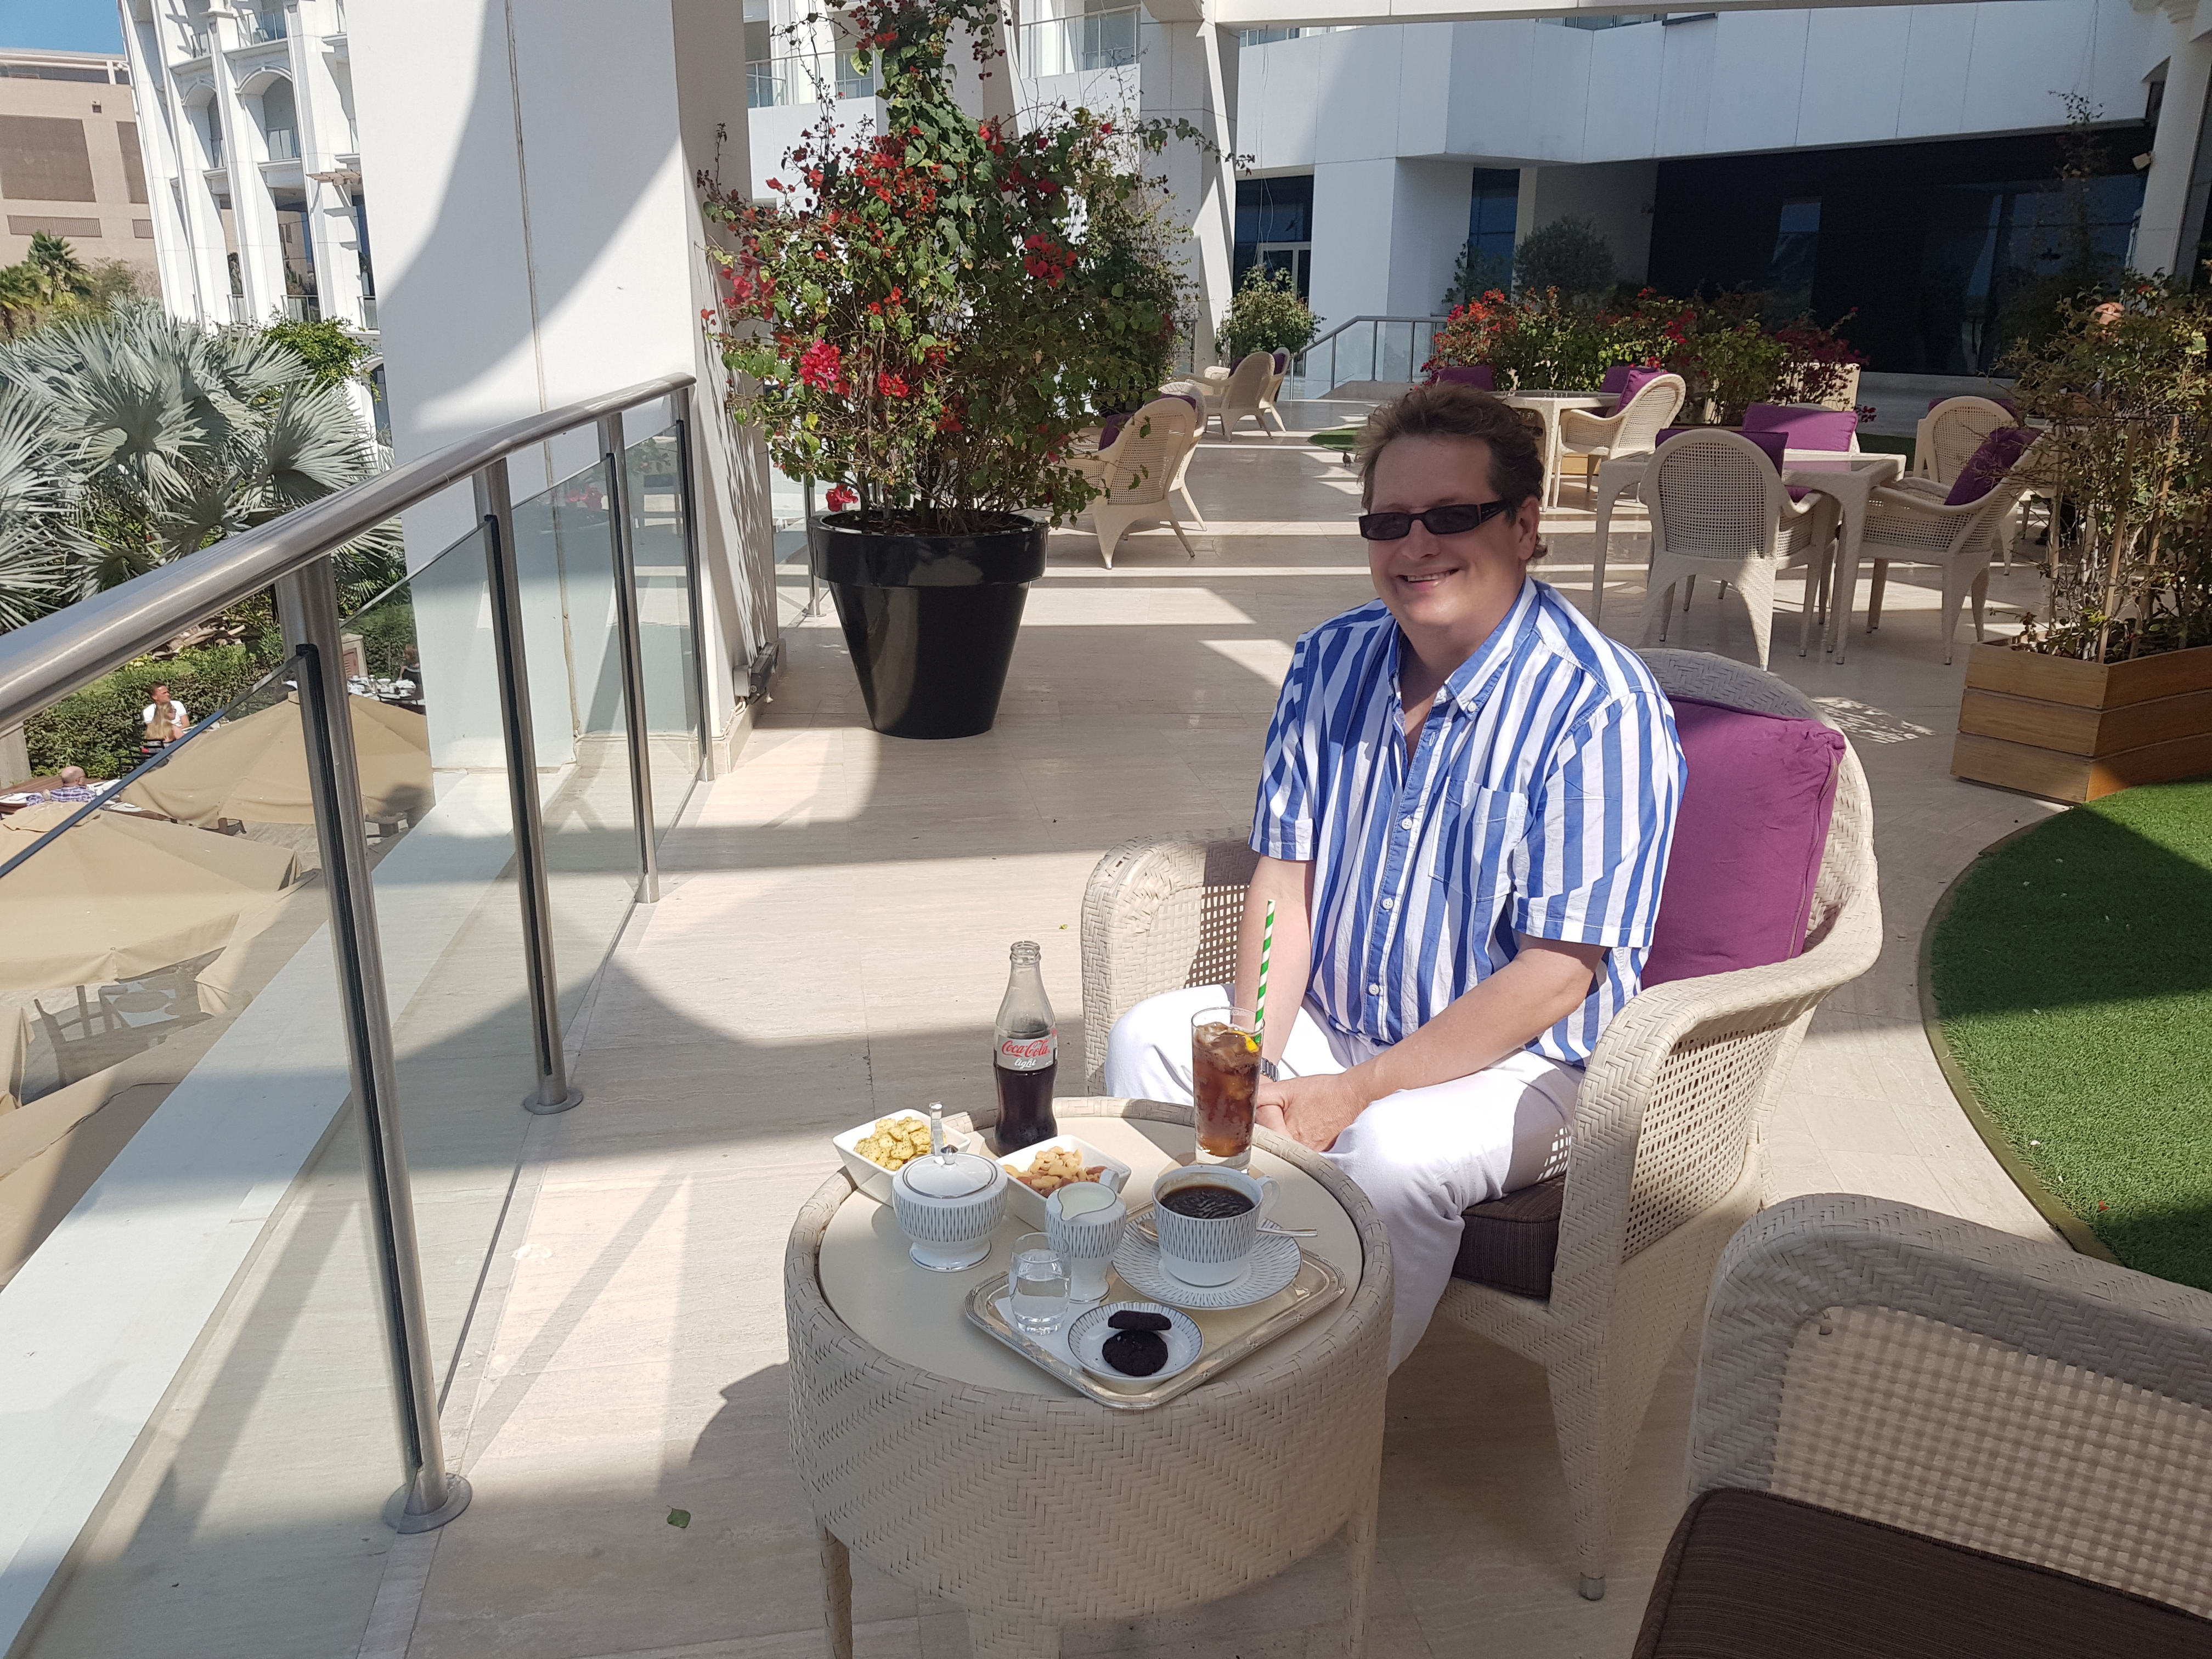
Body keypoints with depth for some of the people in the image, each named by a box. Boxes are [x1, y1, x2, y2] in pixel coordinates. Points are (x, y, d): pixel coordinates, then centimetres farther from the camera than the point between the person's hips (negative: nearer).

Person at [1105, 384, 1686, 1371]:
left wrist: (1354, 1093, -23)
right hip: (1331, 1024, 6)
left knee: (1392, 1147, -34)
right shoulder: (1329, 663, 0)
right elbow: (1284, 879, 0)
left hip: (1521, 1064, -6)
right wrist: (1253, 1068, -14)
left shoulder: (1599, 708, -20)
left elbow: (1556, 977, -22)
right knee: (1147, 1039, -7)